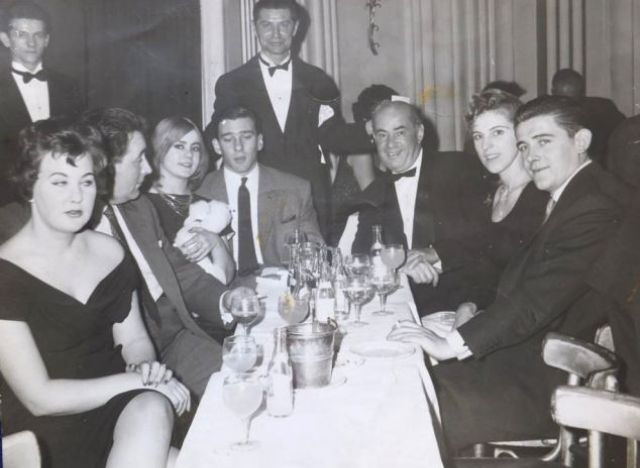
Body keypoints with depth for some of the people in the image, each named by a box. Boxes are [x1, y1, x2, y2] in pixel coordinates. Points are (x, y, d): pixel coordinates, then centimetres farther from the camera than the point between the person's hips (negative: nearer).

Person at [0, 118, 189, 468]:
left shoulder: (109, 251, 4)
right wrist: (139, 380, -17)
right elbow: (39, 398, -16)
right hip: (51, 431, -4)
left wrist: (144, 366, -11)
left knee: (152, 410, -30)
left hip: (120, 407, 4)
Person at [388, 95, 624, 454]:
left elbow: (537, 299, -24)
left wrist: (452, 344, -22)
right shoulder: (568, 198, 13)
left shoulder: (595, 210, -19)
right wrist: (473, 309, 2)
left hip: (548, 385, -9)